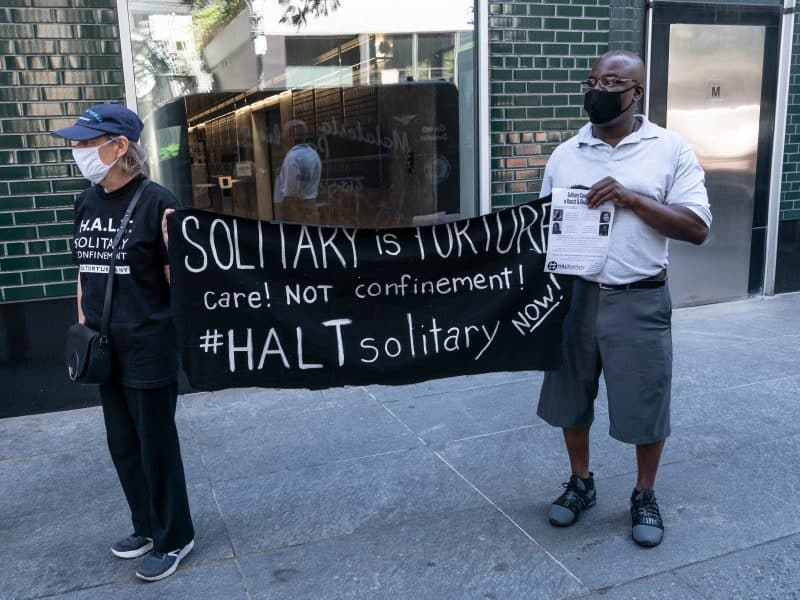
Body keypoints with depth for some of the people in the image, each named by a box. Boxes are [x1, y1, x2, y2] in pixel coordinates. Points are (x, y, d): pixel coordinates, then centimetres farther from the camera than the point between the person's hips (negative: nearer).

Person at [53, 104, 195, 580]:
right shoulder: (87, 203, 6)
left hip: (149, 349, -7)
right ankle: (147, 527, 39)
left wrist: (174, 245, -26)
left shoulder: (155, 201, -15)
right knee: (123, 445, 19)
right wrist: (81, 330, 15)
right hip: (105, 348, 7)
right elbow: (85, 271, 16)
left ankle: (174, 538, 27)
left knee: (156, 446, 6)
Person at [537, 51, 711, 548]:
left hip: (639, 302, -3)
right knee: (571, 399, 14)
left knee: (645, 403, 8)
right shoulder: (564, 155, 5)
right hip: (573, 297, 3)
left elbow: (697, 228, -8)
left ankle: (645, 496, 32)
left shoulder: (671, 149, -3)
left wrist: (632, 198, -19)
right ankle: (581, 483, 36)